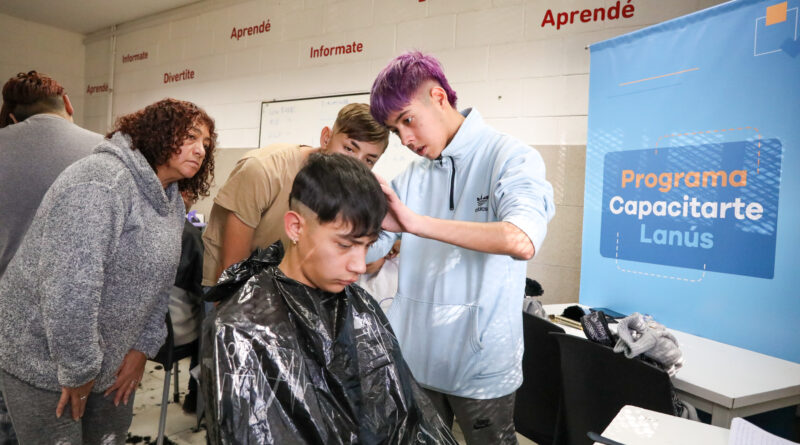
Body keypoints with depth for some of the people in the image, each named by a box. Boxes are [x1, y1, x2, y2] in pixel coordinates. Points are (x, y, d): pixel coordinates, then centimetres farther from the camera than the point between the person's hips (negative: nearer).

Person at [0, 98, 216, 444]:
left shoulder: (173, 202, 4)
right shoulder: (102, 179, -23)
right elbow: (69, 286, -29)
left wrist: (143, 348, 2)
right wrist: (78, 369, -21)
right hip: (45, 362, -7)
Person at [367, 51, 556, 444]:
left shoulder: (512, 158, -10)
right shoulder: (411, 176, 6)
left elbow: (522, 241, -28)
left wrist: (416, 223, -32)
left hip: (480, 365, -5)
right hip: (413, 358, 5)